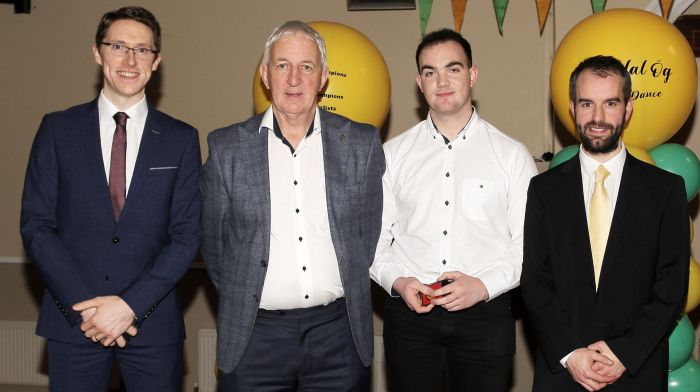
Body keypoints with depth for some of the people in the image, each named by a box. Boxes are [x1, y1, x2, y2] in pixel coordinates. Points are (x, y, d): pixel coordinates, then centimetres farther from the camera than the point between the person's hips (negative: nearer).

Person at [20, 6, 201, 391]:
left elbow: (186, 236, -2)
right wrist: (84, 305, -10)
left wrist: (130, 304, -12)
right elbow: (36, 225, -1)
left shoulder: (181, 139, 2)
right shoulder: (57, 129, 2)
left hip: (152, 321, 0)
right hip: (73, 320, 0)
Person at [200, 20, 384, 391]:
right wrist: (242, 301, 8)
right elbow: (213, 241, 7)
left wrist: (347, 293, 9)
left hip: (339, 334, 1)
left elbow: (372, 232, 8)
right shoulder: (226, 147, 0)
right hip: (255, 336, 0)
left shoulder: (362, 143, 2)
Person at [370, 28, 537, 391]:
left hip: (484, 311, -1)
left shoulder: (512, 155, 2)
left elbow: (529, 242, 0)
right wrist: (397, 281, -10)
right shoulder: (393, 154, 6)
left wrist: (483, 285, -13)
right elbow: (374, 236, 6)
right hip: (408, 312, 1)